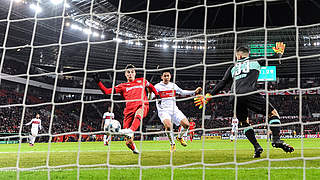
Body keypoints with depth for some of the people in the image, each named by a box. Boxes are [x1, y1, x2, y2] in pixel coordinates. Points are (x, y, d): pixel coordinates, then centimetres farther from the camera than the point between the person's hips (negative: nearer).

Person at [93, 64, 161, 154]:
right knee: (128, 142, -7)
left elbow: (151, 86, 41)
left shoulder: (142, 81, 22)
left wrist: (157, 96, 31)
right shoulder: (122, 86, 19)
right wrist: (98, 81, 3)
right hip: (129, 110, 1)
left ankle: (131, 130, -65)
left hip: (142, 105, -1)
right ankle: (134, 149, 22)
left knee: (138, 113, -43)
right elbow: (106, 91, 13)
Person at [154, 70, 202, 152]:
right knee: (168, 125, -31)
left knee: (186, 124, -9)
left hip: (174, 109, 4)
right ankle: (172, 144, -6)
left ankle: (180, 137, 22)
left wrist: (194, 92, 20)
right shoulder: (157, 86, -1)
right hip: (163, 110, -4)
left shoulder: (173, 85, 13)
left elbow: (182, 92, 26)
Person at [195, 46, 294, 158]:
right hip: (250, 93, -2)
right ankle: (276, 139, -14)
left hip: (235, 97, 2)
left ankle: (257, 147, 3)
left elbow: (222, 83, 21)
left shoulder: (233, 67, 26)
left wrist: (209, 95, 25)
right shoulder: (255, 63, 26)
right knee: (273, 113, 7)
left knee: (244, 122, 20)